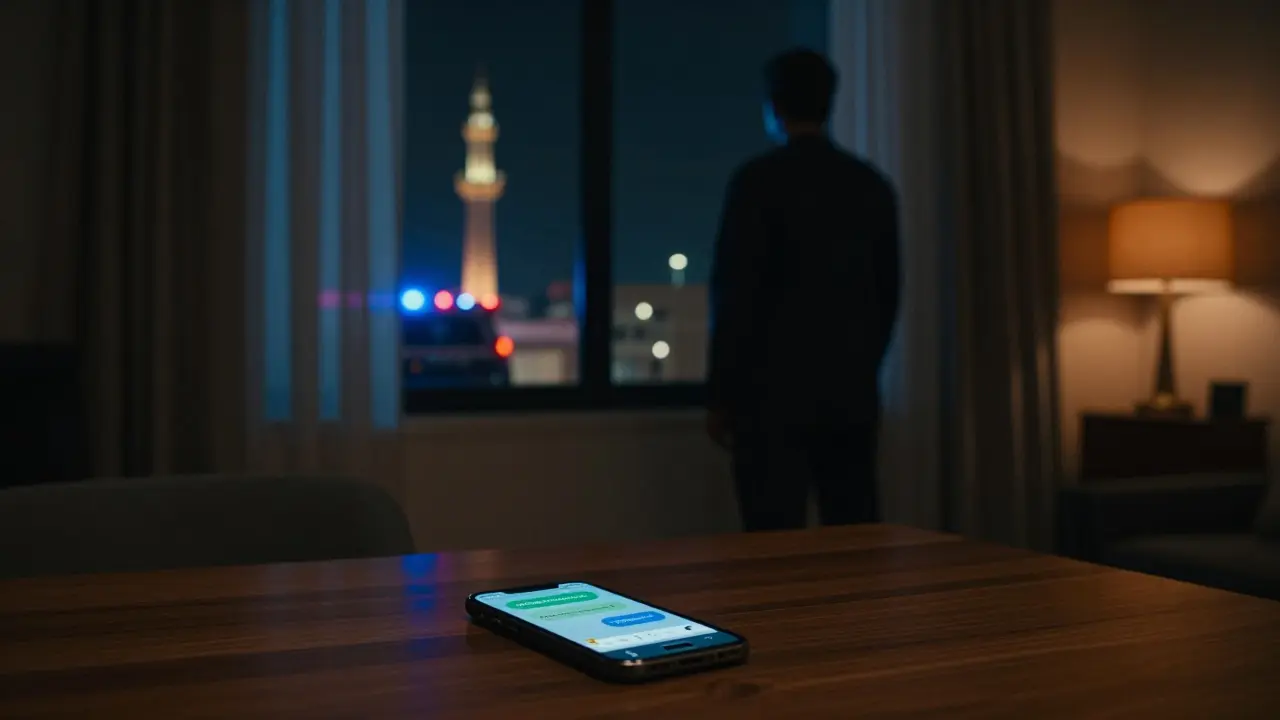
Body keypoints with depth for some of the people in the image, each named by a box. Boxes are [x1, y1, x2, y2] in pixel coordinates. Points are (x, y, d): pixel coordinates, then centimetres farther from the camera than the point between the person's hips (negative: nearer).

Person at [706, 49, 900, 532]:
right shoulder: (874, 185, 8)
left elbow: (736, 294, -10)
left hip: (774, 390, -5)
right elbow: (886, 294, 13)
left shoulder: (758, 180, -8)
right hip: (853, 392, 6)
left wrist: (720, 396, -4)